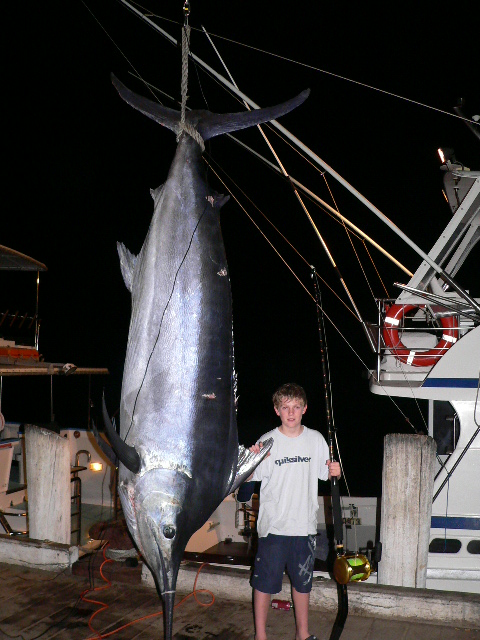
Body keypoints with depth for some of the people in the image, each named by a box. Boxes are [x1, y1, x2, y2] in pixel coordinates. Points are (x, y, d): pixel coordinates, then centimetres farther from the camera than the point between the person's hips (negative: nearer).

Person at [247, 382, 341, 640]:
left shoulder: (316, 440, 2)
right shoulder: (267, 441, -8)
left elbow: (325, 474, 12)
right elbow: (247, 478, -9)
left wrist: (334, 472, -9)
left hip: (305, 525, 3)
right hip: (273, 525, -3)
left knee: (302, 581, 17)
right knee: (264, 581, 6)